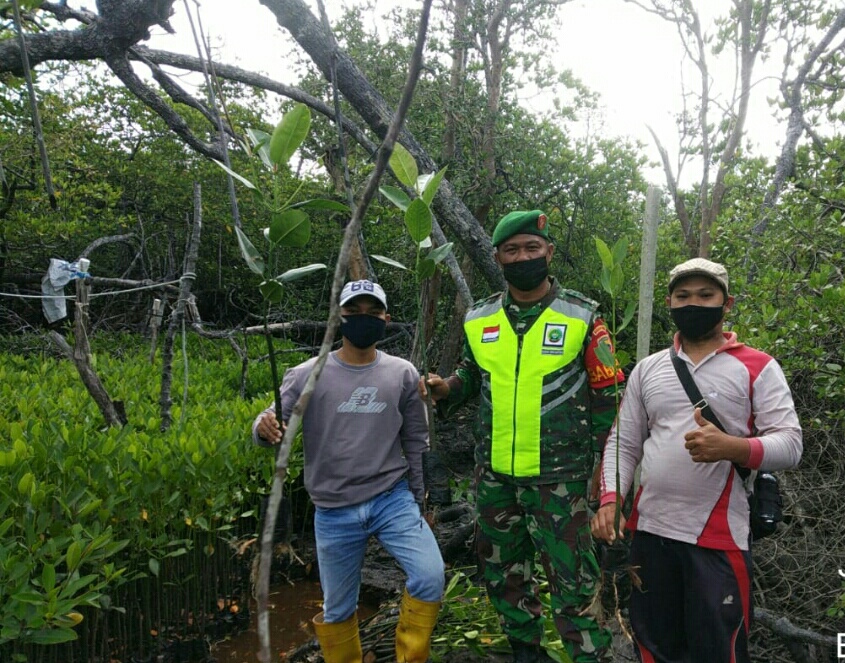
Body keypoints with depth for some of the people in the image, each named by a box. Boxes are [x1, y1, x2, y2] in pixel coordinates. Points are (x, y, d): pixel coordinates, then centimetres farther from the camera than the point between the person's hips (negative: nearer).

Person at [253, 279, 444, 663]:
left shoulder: (403, 374, 0)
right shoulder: (307, 375, -5)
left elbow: (415, 442, 8)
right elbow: (274, 424, -9)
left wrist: (416, 504, 13)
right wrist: (264, 428, -33)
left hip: (393, 499, 1)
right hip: (334, 512, 0)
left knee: (430, 577, -15)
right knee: (338, 610, 11)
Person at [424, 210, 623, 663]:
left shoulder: (581, 316, -6)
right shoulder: (478, 320, 3)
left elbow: (604, 395, -2)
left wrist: (603, 462, -3)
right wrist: (446, 388, -4)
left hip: (559, 476, -4)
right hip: (493, 474, 5)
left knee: (571, 577, 3)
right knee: (502, 570, 19)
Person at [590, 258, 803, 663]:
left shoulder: (757, 368, -1)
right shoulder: (647, 369, 9)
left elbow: (790, 444, -9)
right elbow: (623, 443, 9)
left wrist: (731, 448, -27)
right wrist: (610, 501, -4)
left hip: (718, 537, -3)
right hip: (649, 531, 4)